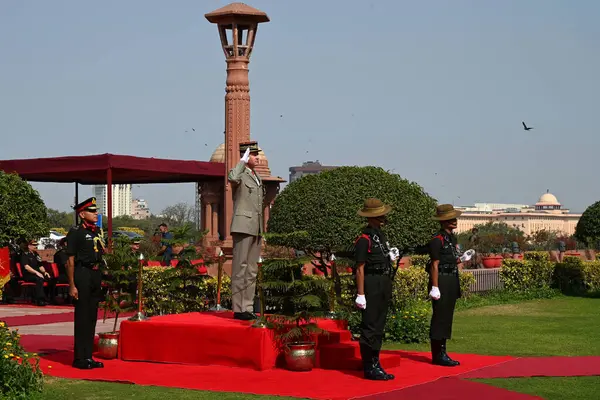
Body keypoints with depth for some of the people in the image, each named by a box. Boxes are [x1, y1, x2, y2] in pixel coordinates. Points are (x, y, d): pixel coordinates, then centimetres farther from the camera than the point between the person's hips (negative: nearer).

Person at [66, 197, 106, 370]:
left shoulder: (97, 231, 15)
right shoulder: (75, 232, -8)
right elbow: (70, 261, -11)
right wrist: (72, 285, -16)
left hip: (96, 275, 8)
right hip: (82, 275, -8)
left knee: (92, 317, 11)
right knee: (82, 317, -4)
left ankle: (88, 357, 18)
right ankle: (80, 358, 2)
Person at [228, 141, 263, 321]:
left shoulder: (258, 178, 21)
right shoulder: (239, 174, -5)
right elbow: (232, 178, -33)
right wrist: (243, 161, -20)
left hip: (256, 229, 9)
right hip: (243, 227, -9)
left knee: (252, 271, 9)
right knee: (240, 269, -7)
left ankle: (248, 307, 14)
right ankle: (238, 309, -6)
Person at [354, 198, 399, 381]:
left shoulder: (381, 235, 15)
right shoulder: (364, 239, -13)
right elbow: (360, 268, -15)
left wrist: (391, 257, 6)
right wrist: (360, 294, -17)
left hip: (384, 283, 9)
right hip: (372, 285, -9)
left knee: (379, 326, 13)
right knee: (370, 327, -6)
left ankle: (375, 364, 20)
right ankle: (369, 367, -2)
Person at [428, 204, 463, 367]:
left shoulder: (452, 238, 14)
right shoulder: (437, 240, -14)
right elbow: (435, 265, -16)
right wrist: (435, 287, -19)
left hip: (452, 281, 9)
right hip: (442, 281, -9)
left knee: (447, 318, 12)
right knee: (440, 318, -5)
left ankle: (442, 353, 19)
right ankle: (437, 355, 0)